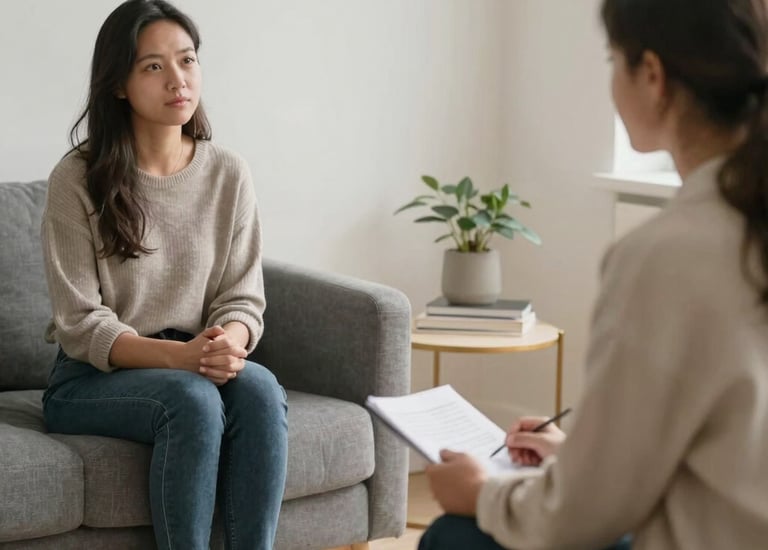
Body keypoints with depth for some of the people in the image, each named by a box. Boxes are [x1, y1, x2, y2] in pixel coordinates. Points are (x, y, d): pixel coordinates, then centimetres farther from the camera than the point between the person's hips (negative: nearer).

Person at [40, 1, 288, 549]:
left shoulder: (229, 174, 3)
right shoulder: (78, 180, -8)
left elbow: (243, 299, 4)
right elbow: (81, 325, -10)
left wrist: (228, 342, -20)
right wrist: (179, 355, -26)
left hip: (196, 366, 3)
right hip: (93, 377, -3)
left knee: (259, 388, -29)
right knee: (193, 397, -33)